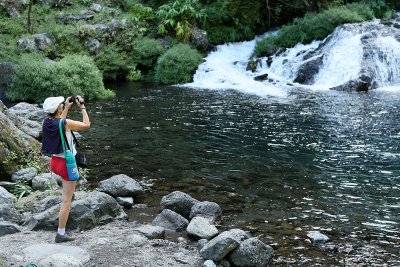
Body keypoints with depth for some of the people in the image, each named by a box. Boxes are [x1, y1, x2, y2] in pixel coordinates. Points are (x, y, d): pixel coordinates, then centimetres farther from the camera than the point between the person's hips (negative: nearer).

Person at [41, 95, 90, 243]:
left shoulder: (47, 122, -3)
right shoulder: (66, 123, -23)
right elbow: (86, 124, -9)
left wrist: (67, 107, 20)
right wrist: (82, 107, -1)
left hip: (54, 161, 8)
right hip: (66, 164, -8)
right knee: (67, 200, 2)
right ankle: (61, 233, 8)